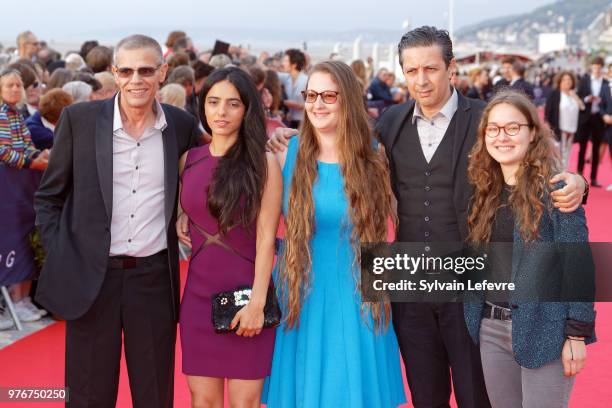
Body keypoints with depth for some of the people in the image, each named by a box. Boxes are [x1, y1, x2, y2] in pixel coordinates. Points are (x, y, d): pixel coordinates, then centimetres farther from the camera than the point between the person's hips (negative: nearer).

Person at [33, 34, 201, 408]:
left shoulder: (183, 125, 1)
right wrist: (61, 260, -2)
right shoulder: (79, 118, -4)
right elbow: (48, 197, 4)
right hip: (90, 276, -1)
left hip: (156, 277, 1)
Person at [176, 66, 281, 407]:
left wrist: (257, 303, -15)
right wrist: (181, 219, 3)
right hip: (198, 294, 4)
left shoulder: (264, 163, -7)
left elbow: (266, 238, -10)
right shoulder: (189, 159, 6)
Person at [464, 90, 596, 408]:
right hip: (491, 328, 6)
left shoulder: (556, 189, -11)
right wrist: (478, 318, 10)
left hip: (543, 330, -5)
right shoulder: (484, 190, 7)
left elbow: (578, 264, -12)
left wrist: (578, 333, -14)